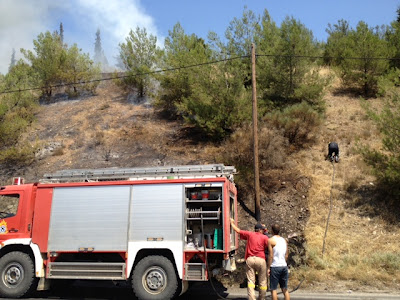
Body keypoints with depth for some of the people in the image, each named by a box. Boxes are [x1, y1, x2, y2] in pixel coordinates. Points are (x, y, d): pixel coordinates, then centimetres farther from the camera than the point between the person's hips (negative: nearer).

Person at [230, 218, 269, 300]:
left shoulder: (249, 234, 9)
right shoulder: (264, 237, 4)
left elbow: (238, 230, 16)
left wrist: (232, 223, 30)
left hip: (250, 259, 2)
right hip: (260, 260, -2)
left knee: (250, 280, 0)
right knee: (262, 282, 12)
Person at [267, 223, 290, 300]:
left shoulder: (270, 240, -7)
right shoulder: (284, 240, 12)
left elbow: (271, 255, -12)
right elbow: (286, 255, 14)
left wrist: (268, 268, -8)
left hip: (275, 267, -6)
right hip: (284, 266, 6)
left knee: (273, 289, 1)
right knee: (285, 289, 13)